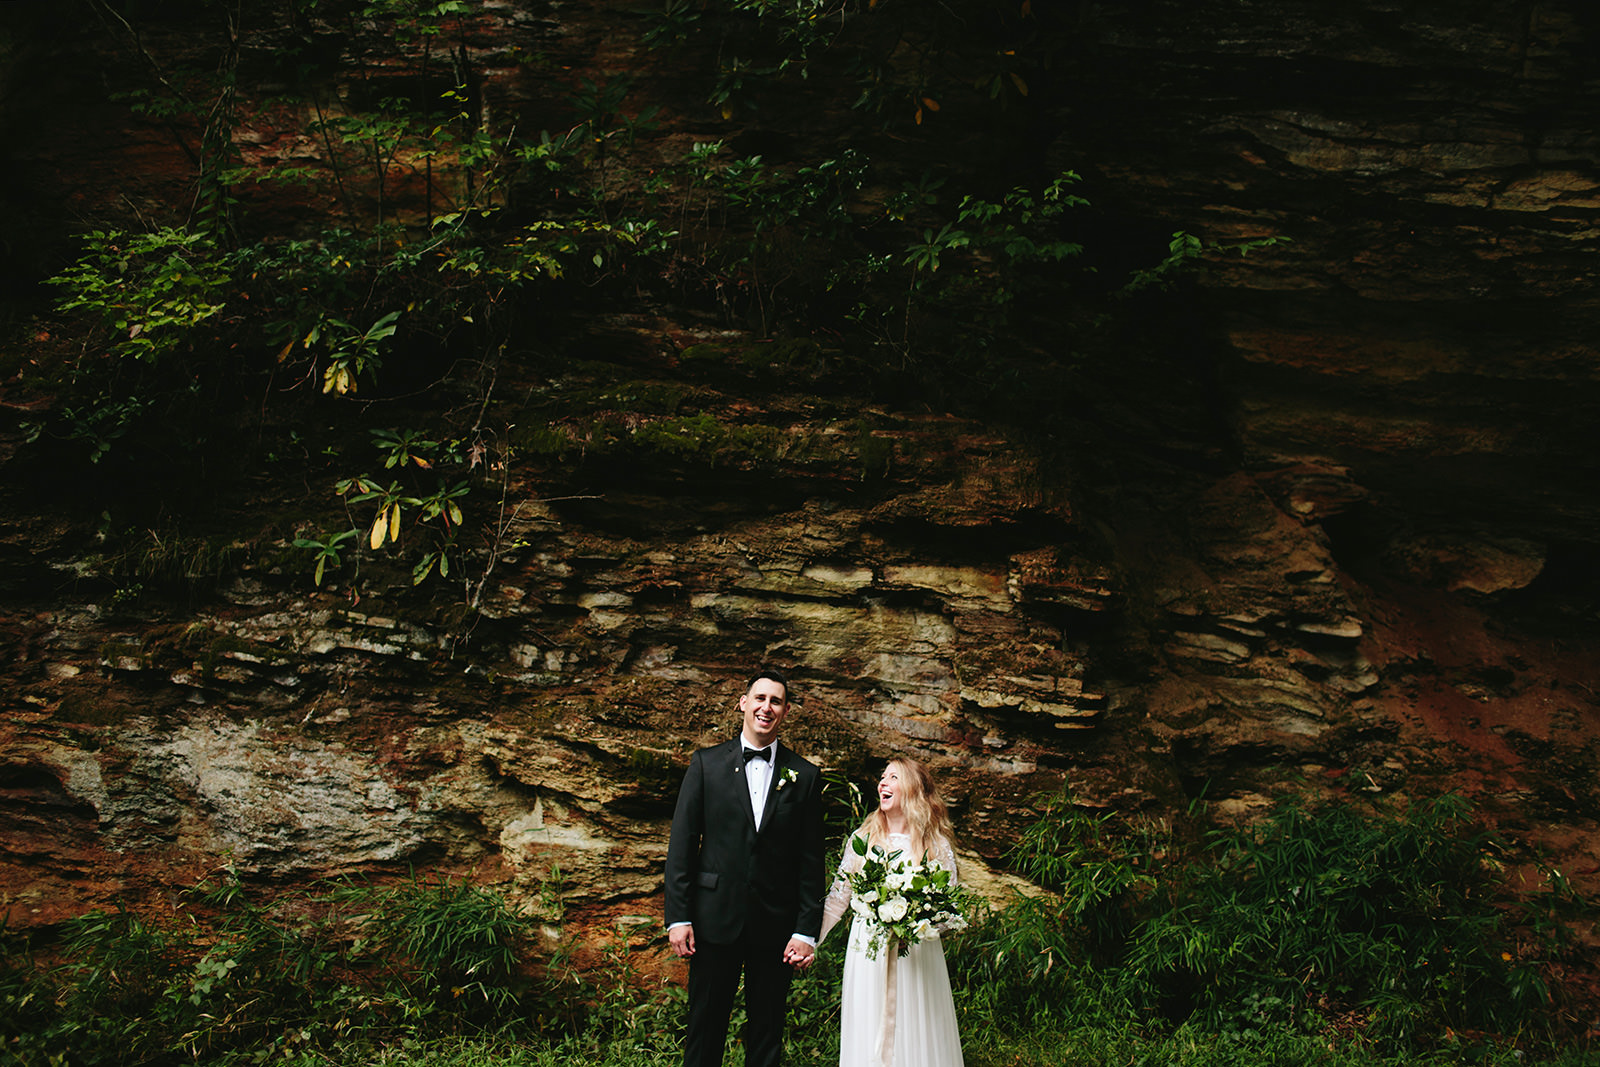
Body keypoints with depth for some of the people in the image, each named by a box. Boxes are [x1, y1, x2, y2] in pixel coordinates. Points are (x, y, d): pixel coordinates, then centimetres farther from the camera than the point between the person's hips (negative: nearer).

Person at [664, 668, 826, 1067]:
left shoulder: (805, 776, 4)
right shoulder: (706, 764, 3)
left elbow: (811, 861, 3)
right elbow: (681, 844, 1)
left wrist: (806, 932, -2)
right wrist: (678, 917, -5)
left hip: (776, 926, 1)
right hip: (716, 919, -1)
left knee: (767, 1034, 10)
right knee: (705, 1028, 6)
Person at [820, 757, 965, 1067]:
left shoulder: (936, 845, -1)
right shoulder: (862, 838, 6)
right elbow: (838, 897, 10)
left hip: (916, 955, -2)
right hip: (867, 951, 2)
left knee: (914, 1038, 1)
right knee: (868, 1038, 5)